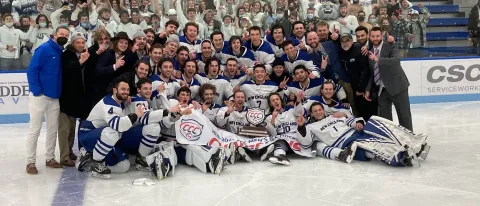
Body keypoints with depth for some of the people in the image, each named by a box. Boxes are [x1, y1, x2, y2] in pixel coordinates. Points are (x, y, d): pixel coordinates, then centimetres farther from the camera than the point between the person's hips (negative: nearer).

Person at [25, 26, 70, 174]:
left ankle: (50, 158, 23)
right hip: (40, 96, -7)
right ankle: (30, 162, 8)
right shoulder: (44, 49, -12)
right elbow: (31, 70, -16)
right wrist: (37, 91, -19)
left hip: (55, 98, 7)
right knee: (35, 130, 0)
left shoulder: (62, 53, 10)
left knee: (53, 129, 12)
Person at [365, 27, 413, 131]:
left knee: (404, 115, 5)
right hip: (381, 89, 5)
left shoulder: (391, 47, -7)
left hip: (397, 86, -5)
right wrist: (368, 89, 9)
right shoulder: (370, 52, 10)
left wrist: (378, 60, -36)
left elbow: (396, 60, -27)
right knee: (383, 117, 4)